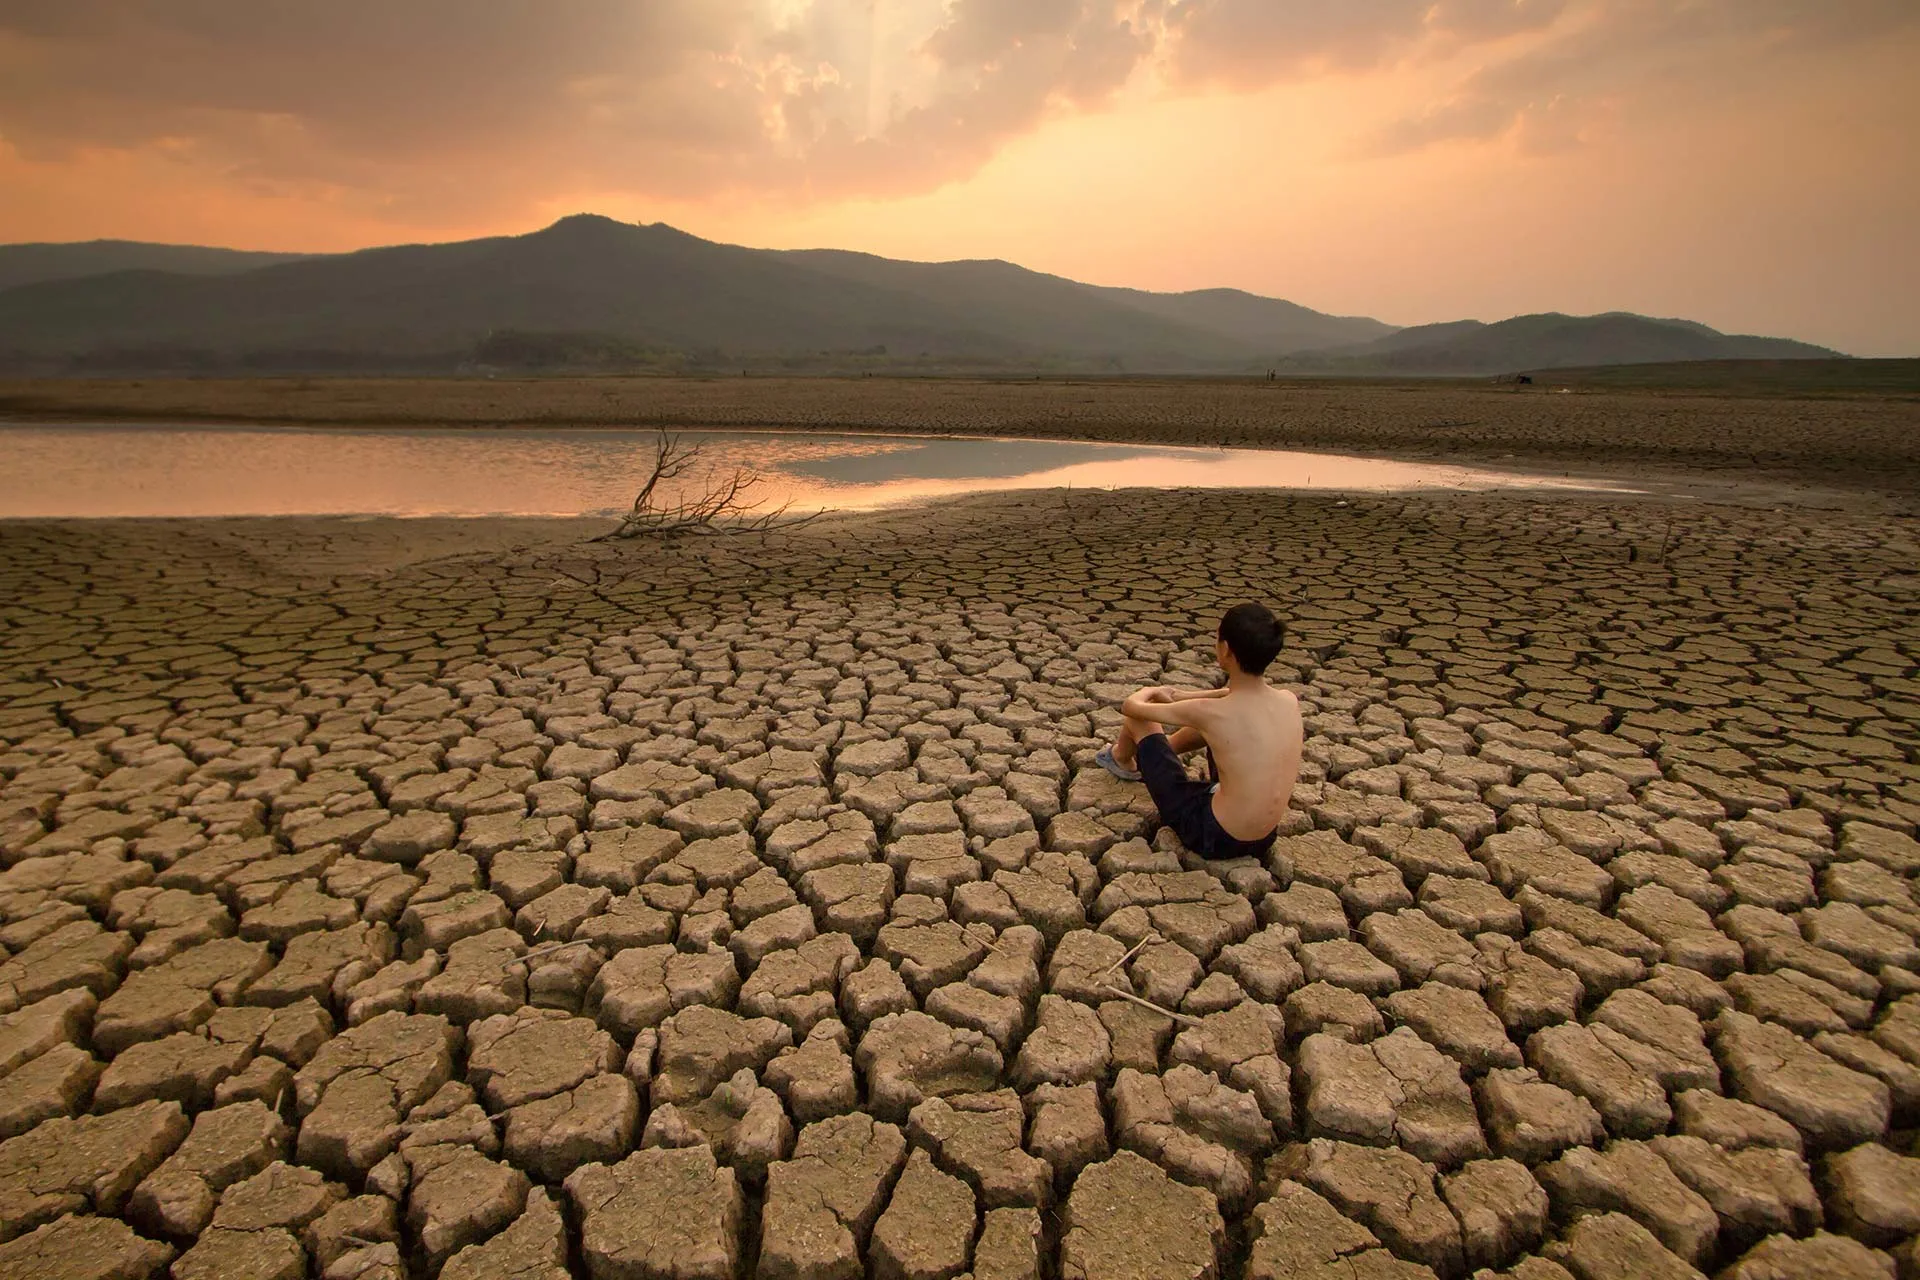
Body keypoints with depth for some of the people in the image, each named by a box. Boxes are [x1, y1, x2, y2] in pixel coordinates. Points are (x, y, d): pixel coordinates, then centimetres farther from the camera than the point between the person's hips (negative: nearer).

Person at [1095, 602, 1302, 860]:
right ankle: (1158, 753, 49)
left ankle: (1122, 760, 42)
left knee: (1138, 718, 7)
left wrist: (1150, 691, 13)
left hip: (1213, 838, -5)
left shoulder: (1209, 712, -27)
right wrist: (1186, 696, 20)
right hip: (1264, 840, 6)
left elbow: (1131, 706, -10)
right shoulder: (1289, 701, -11)